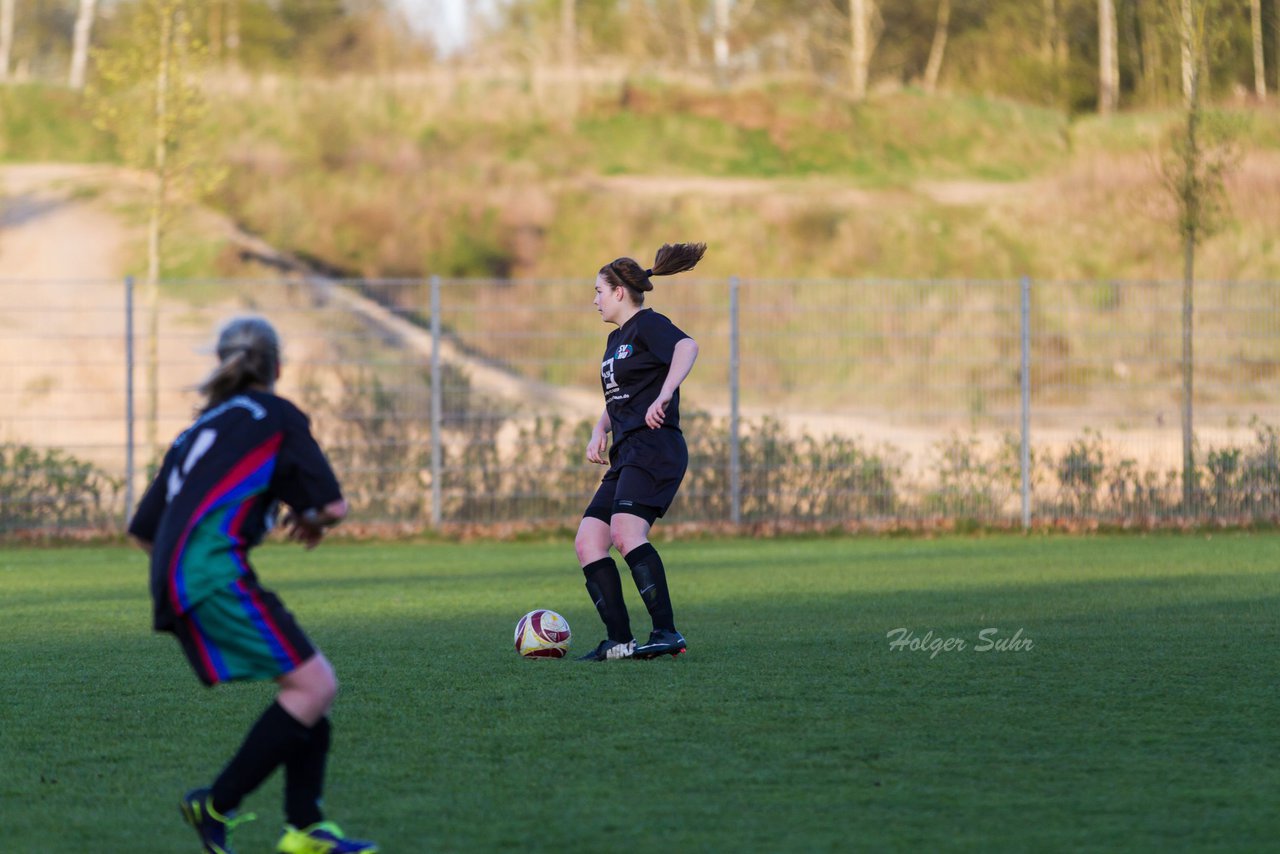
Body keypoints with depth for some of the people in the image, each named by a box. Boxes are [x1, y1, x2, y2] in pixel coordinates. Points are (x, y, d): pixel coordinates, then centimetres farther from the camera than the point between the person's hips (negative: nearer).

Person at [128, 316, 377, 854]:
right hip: (215, 572, -8)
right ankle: (217, 805, -10)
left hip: (176, 584, 8)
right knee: (314, 685, -11)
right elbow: (333, 506, 1)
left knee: (309, 684, 10)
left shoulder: (199, 430, 26)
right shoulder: (276, 416, 6)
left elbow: (143, 531, 26)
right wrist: (311, 519, 23)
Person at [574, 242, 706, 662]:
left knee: (625, 532, -27)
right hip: (626, 455, 10)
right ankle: (619, 642, -1)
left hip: (655, 449, -10)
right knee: (587, 541, 0)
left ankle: (667, 633, -29)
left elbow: (686, 347, -25)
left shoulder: (649, 325, -4)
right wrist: (599, 432, 16)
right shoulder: (615, 339, 25)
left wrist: (664, 396, -37)